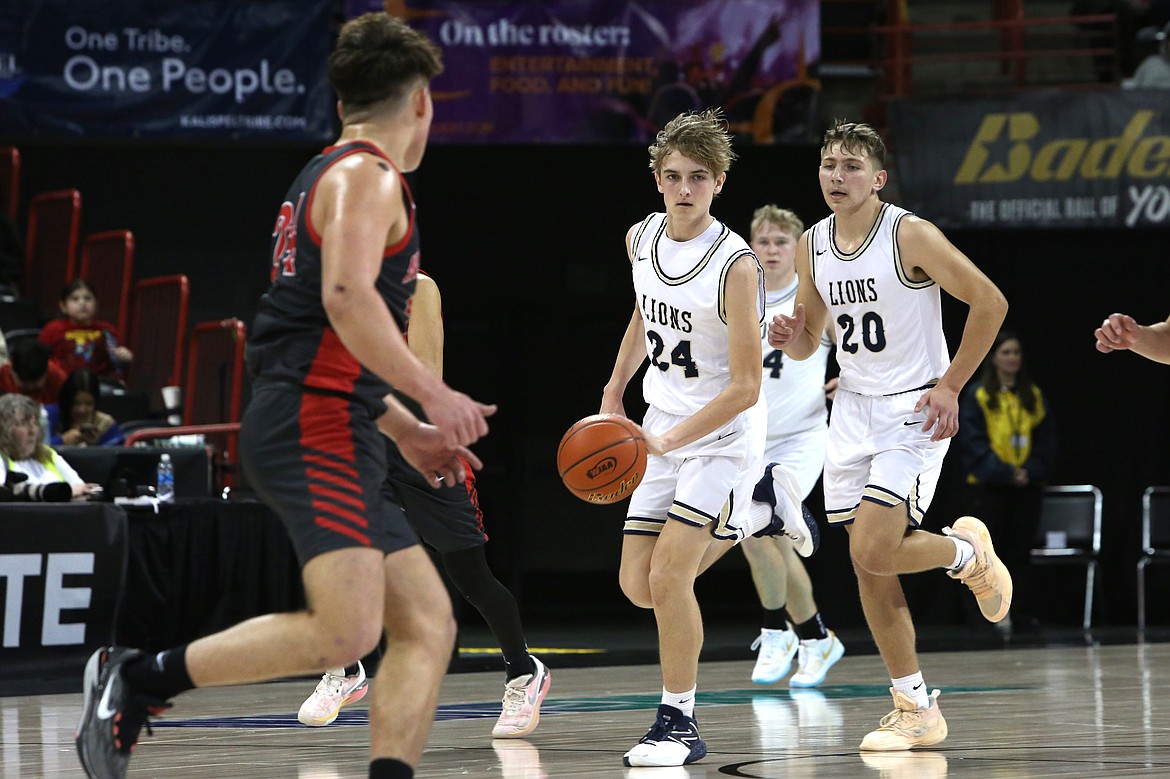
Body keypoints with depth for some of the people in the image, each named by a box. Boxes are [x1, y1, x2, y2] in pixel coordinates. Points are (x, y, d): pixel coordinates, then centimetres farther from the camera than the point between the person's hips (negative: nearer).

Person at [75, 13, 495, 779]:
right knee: (346, 632, -20)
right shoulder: (367, 177, -6)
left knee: (428, 624, 3)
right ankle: (138, 679, -11)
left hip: (322, 430, 11)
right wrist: (435, 396, -20)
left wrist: (405, 430, 30)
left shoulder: (327, 175, 25)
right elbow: (347, 297, -23)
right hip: (315, 429, -11)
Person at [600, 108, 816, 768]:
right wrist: (615, 390, 20)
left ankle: (680, 722, -2)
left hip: (724, 433, -7)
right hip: (663, 428, 7)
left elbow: (745, 388, -23)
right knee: (638, 586, 7)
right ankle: (755, 517, 32)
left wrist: (670, 440, -28)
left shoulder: (736, 265, -23)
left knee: (669, 574, -17)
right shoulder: (641, 239, -2)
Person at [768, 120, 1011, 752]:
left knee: (874, 552, -19)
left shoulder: (909, 234, -15)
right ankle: (917, 711, 13)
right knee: (867, 566, 4)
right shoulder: (811, 247, 4)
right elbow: (809, 342, 15)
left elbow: (989, 302, -13)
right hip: (853, 409, 6)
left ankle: (969, 551, 14)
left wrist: (950, 387, -14)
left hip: (915, 408, -6)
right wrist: (790, 338, -9)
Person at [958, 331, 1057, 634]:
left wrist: (1031, 471, -8)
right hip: (989, 486, -3)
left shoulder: (1033, 396, 10)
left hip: (1027, 484, 3)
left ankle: (1023, 616, 4)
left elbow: (1046, 439, 8)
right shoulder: (977, 396, -1)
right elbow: (973, 442, -7)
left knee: (1021, 553, 4)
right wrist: (1003, 472, -15)